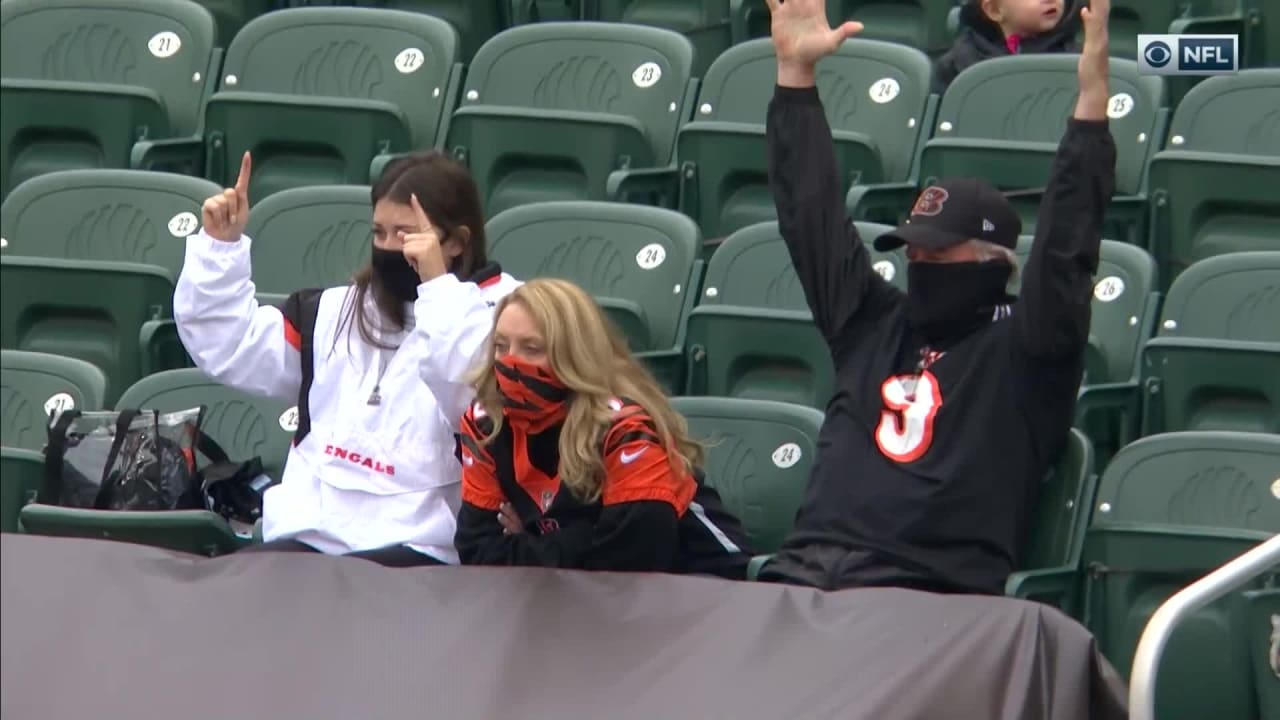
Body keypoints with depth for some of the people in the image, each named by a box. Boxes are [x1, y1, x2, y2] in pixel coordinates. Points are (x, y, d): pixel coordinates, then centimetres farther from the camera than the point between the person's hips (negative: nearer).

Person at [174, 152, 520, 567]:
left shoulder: (498, 315, 0)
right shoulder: (341, 311, 22)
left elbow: (471, 396, -21)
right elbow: (227, 349, 24)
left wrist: (438, 285, -24)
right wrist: (220, 246, 14)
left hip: (416, 553, -6)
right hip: (308, 537, 6)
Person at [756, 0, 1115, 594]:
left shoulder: (1020, 348, 10)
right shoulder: (874, 323, 23)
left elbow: (1066, 242, -1)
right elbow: (813, 215, 25)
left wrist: (1092, 97, -11)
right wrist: (795, 71, 22)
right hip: (804, 575, 4)